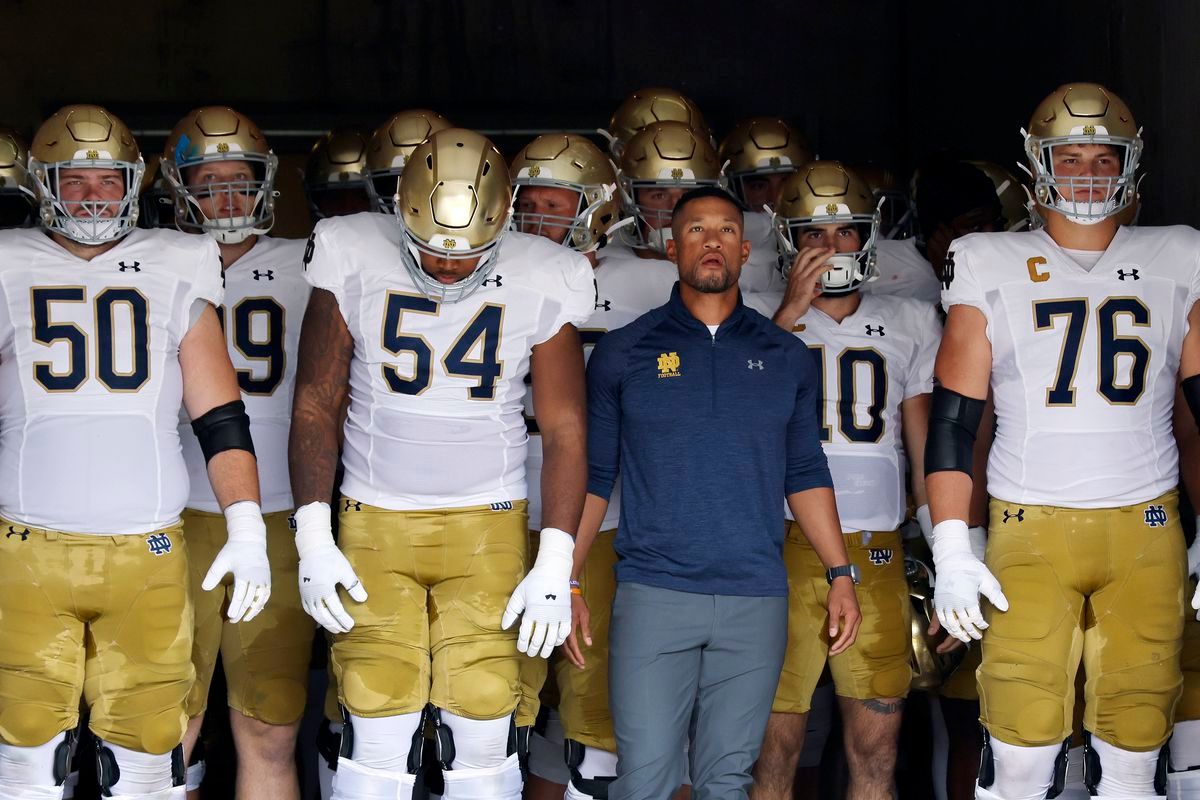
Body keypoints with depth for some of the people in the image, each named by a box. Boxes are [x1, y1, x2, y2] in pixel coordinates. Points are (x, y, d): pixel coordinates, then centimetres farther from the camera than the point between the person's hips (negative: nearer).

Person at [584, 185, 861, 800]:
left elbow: (805, 474, 15)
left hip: (756, 602, 2)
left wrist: (841, 574, 8)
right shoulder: (622, 353, 6)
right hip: (653, 596, -2)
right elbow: (592, 474, 7)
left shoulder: (787, 358, 11)